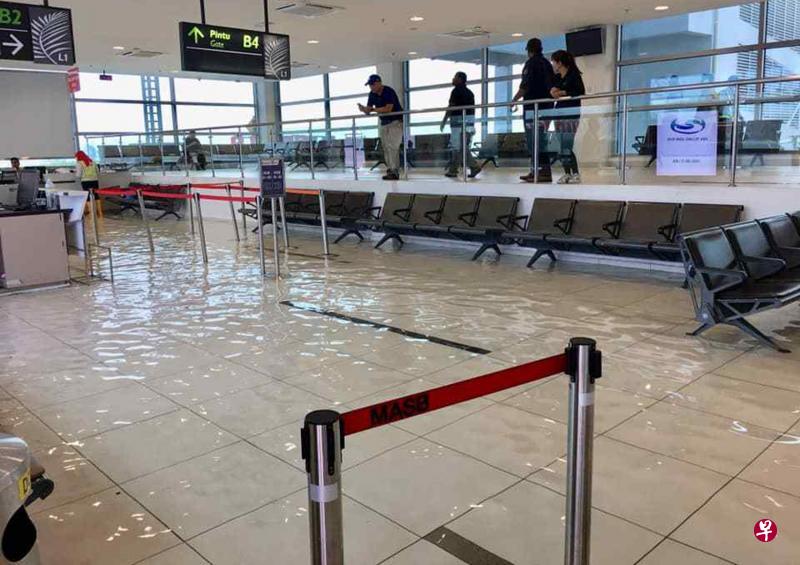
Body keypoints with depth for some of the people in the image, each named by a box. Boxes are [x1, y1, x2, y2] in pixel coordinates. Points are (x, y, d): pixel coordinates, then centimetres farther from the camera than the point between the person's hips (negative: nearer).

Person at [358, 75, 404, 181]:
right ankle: (389, 170, 9)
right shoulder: (372, 94, 4)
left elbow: (388, 108, -29)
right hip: (384, 122, 8)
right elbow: (368, 110, 2)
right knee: (386, 148, 5)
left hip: (396, 121, -8)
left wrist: (373, 109, -33)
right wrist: (363, 109, -21)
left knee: (392, 147, -16)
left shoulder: (389, 91, -19)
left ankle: (395, 172, -18)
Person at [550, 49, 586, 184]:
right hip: (559, 112, 7)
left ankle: (576, 173, -9)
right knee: (561, 146, 4)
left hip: (571, 112, -7)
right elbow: (553, 91, 20)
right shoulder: (557, 77, 16)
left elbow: (581, 92, -12)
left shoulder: (574, 74, -4)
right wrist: (554, 90, -3)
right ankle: (567, 173, 9)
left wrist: (563, 93, -15)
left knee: (567, 145, -14)